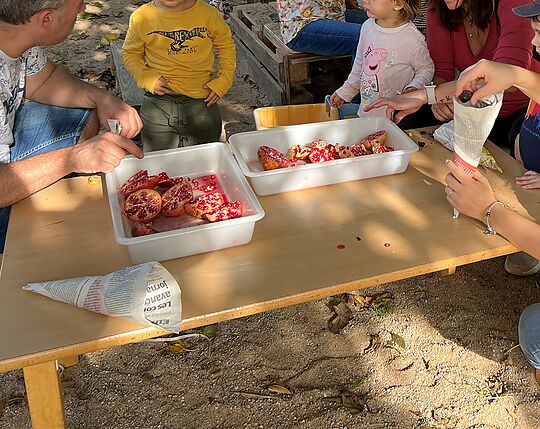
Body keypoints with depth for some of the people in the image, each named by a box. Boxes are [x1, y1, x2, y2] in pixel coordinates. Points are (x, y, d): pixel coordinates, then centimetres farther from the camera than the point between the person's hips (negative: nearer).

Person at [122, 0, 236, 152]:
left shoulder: (209, 14, -4)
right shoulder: (141, 18, -5)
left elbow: (226, 46, 11)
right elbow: (130, 53, 9)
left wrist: (223, 81, 0)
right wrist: (147, 78, -8)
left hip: (202, 103, 1)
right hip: (157, 106, 0)